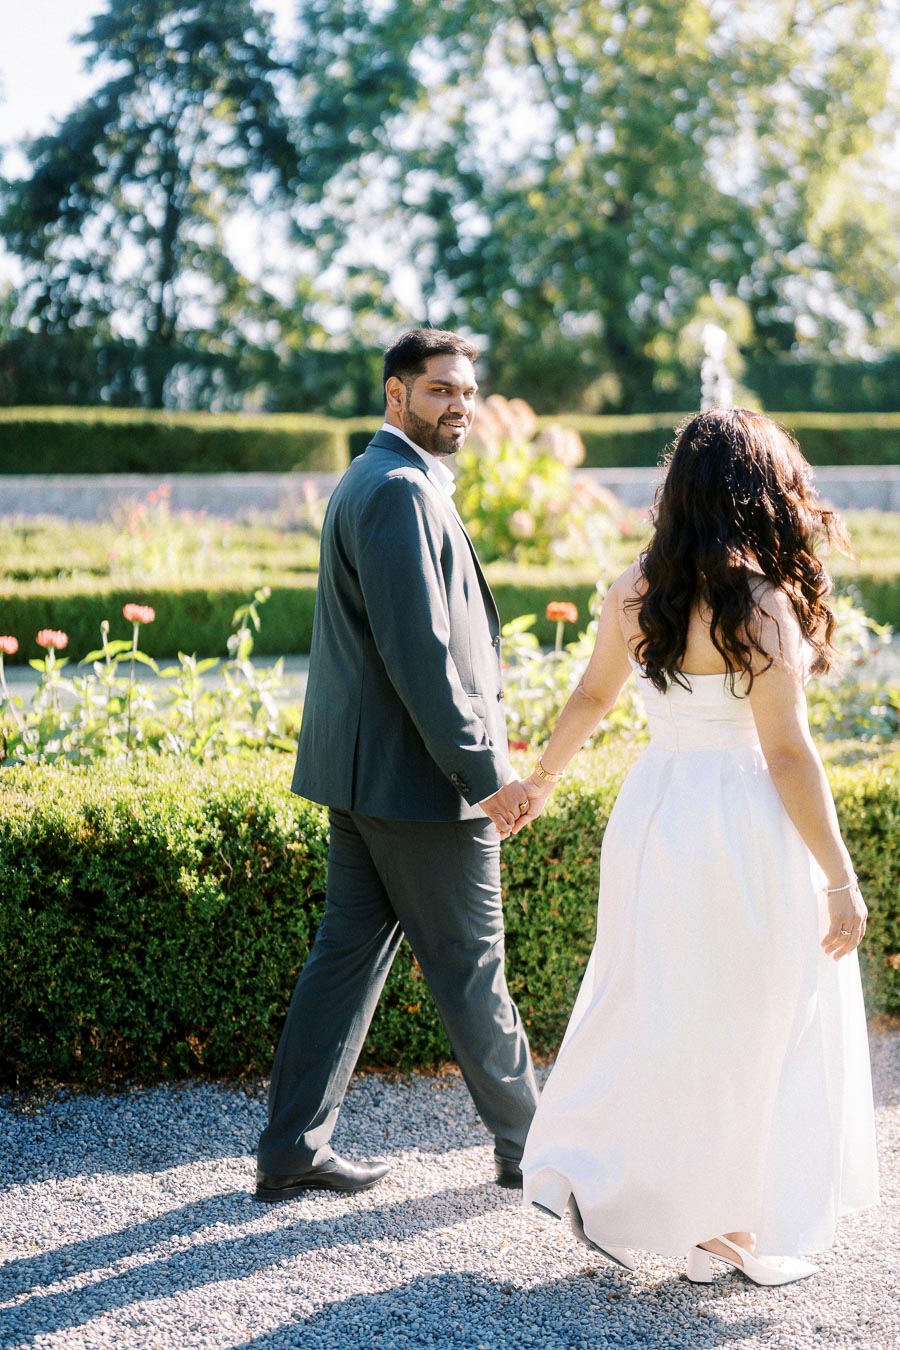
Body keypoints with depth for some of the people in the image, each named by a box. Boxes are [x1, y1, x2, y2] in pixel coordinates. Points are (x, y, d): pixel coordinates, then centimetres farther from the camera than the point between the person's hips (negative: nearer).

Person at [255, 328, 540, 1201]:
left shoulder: (371, 482, 17)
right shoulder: (400, 491, -17)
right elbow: (417, 649, -23)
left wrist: (477, 722, 22)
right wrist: (484, 772, -20)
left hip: (361, 771, 10)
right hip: (417, 776, -10)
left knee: (349, 952, 12)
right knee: (468, 965, 4)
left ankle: (292, 1151, 16)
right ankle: (527, 1146, 19)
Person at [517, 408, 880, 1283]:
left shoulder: (633, 590, 2)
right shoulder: (759, 602, -16)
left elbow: (591, 697, 14)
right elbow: (786, 752, -16)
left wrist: (542, 777, 31)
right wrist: (840, 881, -10)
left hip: (654, 811, 6)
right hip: (743, 827, -6)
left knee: (654, 1012, 18)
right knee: (749, 1033, 8)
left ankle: (589, 1181, 22)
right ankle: (735, 1233, 19)